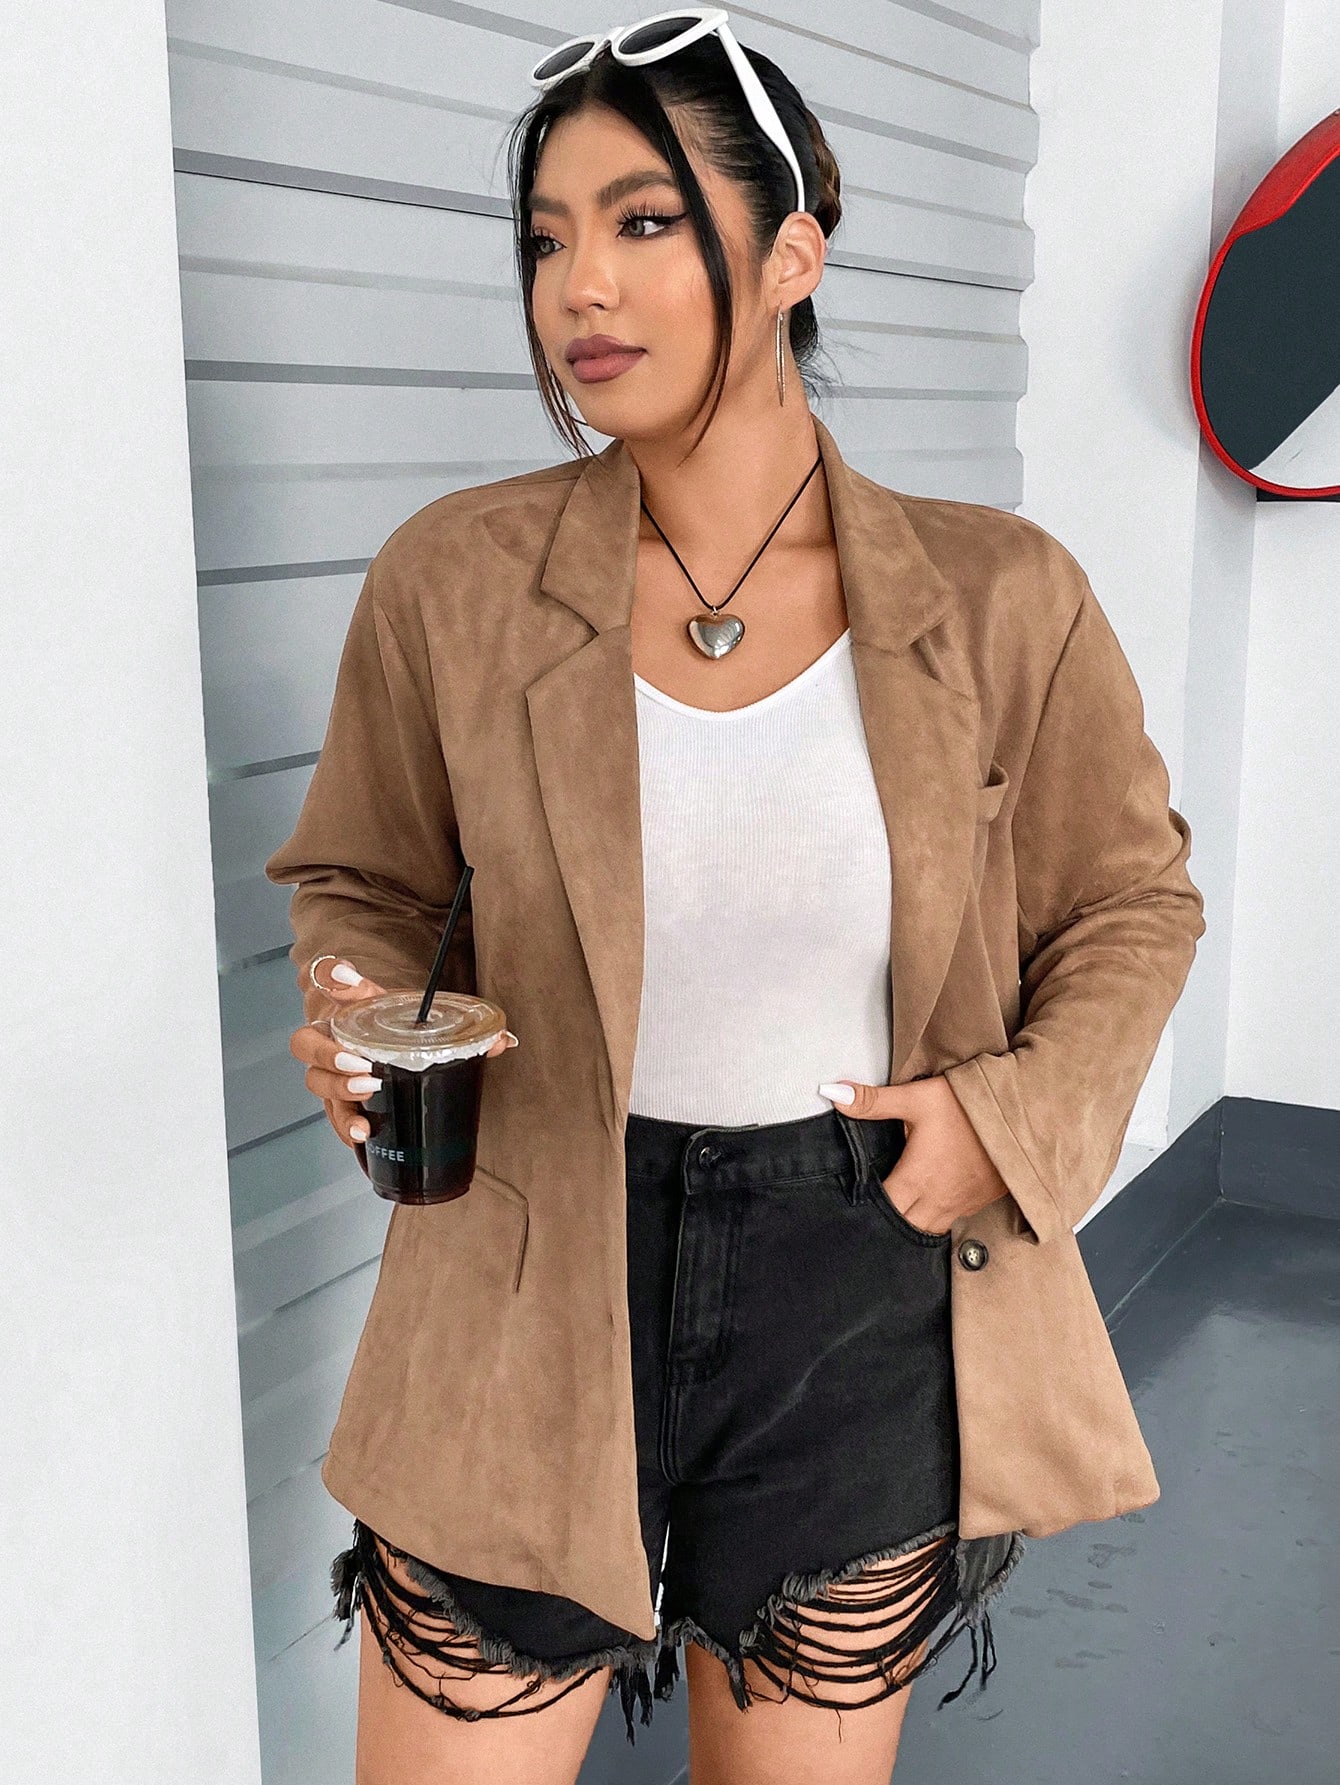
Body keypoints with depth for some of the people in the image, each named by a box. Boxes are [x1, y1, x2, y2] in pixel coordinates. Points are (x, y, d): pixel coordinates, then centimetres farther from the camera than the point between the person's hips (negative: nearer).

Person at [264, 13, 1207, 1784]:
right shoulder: (452, 579, -7)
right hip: (536, 1299, 0)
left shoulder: (1000, 601, -7)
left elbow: (1132, 906, 6)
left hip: (865, 1297, 1)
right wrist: (361, 1026, -14)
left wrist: (1015, 1117, -9)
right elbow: (360, 883, 7)